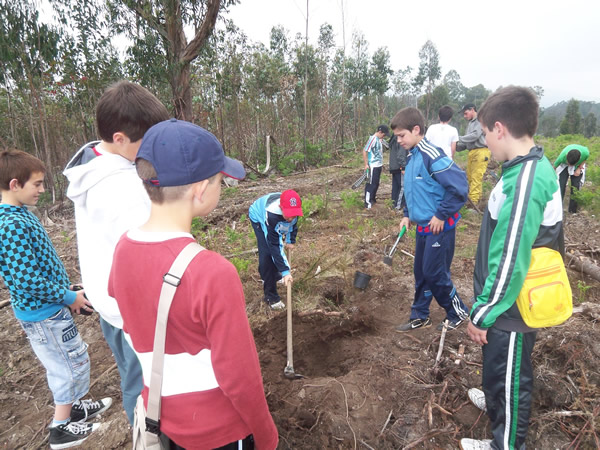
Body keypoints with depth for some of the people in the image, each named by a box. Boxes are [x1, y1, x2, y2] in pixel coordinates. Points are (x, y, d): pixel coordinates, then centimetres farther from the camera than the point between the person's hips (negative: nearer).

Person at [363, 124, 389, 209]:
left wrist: (381, 162, 12)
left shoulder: (379, 139, 7)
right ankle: (368, 203, 3)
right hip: (373, 166, -8)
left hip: (379, 165, 8)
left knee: (376, 183, 17)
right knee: (371, 184, -3)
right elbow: (364, 151, -16)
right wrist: (366, 164, -16)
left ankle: (372, 199, 32)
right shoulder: (373, 139, -16)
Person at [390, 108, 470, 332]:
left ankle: (458, 312, 24)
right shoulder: (411, 157, 8)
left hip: (439, 227, -9)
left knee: (434, 273, 1)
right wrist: (407, 215, 13)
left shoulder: (431, 155, -21)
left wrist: (441, 216, -20)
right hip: (422, 226, 9)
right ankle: (419, 316, 29)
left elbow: (460, 187, -25)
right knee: (421, 272, 15)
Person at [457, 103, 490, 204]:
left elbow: (475, 135, -16)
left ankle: (473, 200, -9)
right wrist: (458, 146, 6)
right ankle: (477, 197, 19)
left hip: (481, 151, -9)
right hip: (472, 152, 9)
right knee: (470, 176, 9)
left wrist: (459, 139, -11)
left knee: (476, 177, -10)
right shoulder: (470, 123, 22)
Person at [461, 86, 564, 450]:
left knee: (509, 377, 13)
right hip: (518, 303, 9)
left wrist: (482, 313, -17)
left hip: (510, 310, -9)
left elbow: (510, 262, -28)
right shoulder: (538, 167, 3)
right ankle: (497, 402, 56)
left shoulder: (524, 182, -28)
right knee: (500, 367, 31)